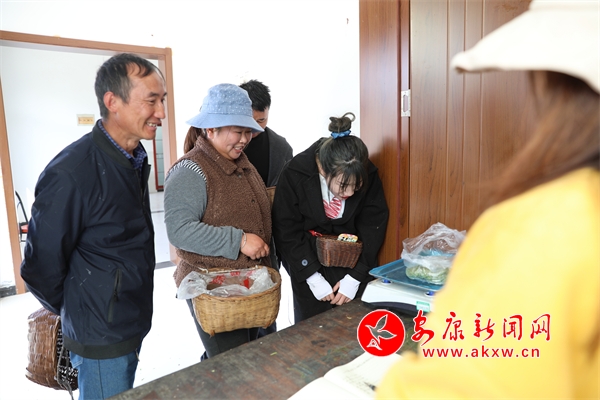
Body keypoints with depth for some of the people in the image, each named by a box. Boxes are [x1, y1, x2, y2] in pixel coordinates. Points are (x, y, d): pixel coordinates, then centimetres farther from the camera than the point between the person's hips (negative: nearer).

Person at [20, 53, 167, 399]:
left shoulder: (136, 158, -1)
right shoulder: (72, 173, -26)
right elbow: (41, 267, -16)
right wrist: (76, 316, 0)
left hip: (133, 324, 7)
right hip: (102, 341, -7)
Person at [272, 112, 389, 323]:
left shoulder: (368, 175, -15)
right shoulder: (295, 175, -21)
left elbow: (373, 228, -8)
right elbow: (286, 232, -15)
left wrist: (355, 277, -11)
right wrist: (313, 278, -15)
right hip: (308, 261, -1)